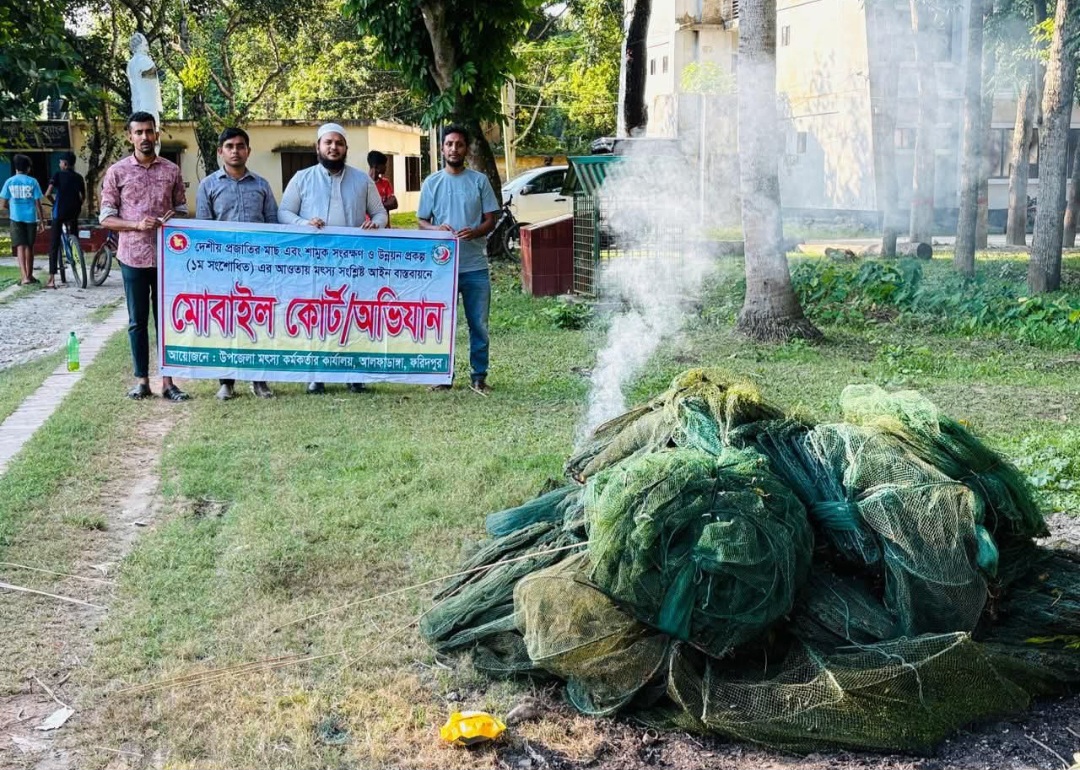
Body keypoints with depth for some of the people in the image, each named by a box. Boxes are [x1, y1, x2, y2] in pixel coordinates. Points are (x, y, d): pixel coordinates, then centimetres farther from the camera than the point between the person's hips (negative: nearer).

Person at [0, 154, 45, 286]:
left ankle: (24, 277, -17)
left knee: (20, 247, -3)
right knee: (29, 247, 12)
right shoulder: (32, 182, -3)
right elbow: (38, 203, -3)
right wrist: (41, 220, 4)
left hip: (16, 218, 0)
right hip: (31, 217, 0)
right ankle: (29, 275, 21)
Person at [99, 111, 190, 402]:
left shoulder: (171, 171, 6)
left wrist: (174, 218, -11)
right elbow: (106, 217, 0)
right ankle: (141, 380, 13)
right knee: (137, 321, 6)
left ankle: (167, 380, 9)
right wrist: (137, 224, -16)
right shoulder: (117, 171, 1)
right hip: (133, 257, -1)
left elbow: (183, 210, 12)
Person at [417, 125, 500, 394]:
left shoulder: (479, 180, 5)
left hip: (475, 265, 0)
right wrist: (436, 229, -15)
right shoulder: (432, 183, 6)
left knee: (479, 324, 4)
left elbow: (490, 220, 6)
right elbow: (421, 222, 8)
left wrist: (475, 232, -16)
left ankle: (479, 376, 13)